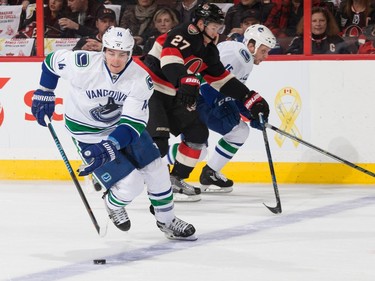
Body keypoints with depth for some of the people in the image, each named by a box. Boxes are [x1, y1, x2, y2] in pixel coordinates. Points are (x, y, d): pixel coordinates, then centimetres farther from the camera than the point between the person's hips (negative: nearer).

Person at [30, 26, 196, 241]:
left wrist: (109, 146, -39)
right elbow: (52, 61, -8)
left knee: (157, 171, 3)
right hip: (89, 133, -4)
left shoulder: (141, 78, -21)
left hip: (123, 124, 4)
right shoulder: (84, 64, -28)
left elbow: (133, 122, -25)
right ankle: (114, 204, 25)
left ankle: (167, 220, 26)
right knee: (130, 186, -11)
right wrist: (44, 94, 1)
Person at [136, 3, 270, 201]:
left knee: (197, 132, 10)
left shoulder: (208, 50, 10)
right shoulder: (185, 35, -18)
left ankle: (176, 180, 19)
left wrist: (251, 98, 8)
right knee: (157, 141, -23)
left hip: (171, 96, 10)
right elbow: (170, 60, -36)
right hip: (149, 90, -10)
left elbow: (223, 79, 15)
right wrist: (187, 81, -52)